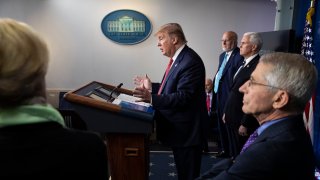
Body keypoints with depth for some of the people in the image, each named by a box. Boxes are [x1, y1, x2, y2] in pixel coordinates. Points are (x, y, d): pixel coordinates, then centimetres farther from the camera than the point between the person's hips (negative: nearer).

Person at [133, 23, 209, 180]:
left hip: (187, 130, -10)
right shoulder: (179, 58, 9)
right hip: (179, 128, 10)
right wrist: (152, 87, 15)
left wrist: (152, 98, -36)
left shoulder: (190, 61, -22)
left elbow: (183, 96, -29)